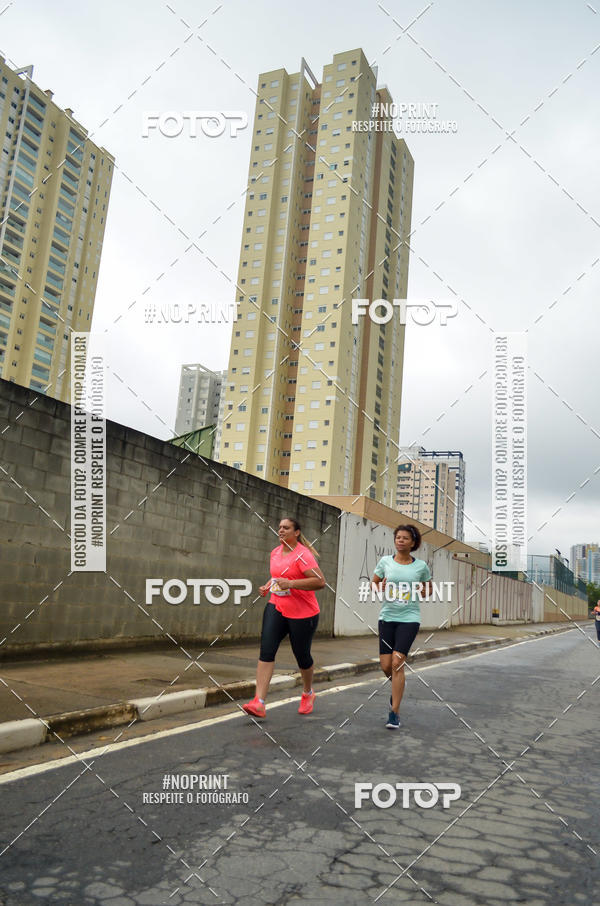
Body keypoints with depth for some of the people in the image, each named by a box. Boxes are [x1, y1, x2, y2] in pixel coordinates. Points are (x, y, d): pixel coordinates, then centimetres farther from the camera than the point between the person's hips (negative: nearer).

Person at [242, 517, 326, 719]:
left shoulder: (302, 554, -15)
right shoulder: (275, 552, 9)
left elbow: (320, 581, -24)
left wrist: (291, 584, -28)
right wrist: (268, 586, 9)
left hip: (303, 613, -6)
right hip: (276, 608, 6)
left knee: (302, 655, 9)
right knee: (266, 650, -11)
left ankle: (308, 693, 38)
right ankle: (259, 703, -14)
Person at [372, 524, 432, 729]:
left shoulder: (421, 566, 1)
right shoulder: (385, 561, 3)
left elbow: (429, 588, 16)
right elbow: (373, 584, 14)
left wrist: (422, 589, -6)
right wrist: (381, 587, -8)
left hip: (409, 618, -2)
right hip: (387, 617, 2)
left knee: (397, 663, -12)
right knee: (385, 665, 2)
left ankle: (394, 713, -1)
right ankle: (398, 687, 38)